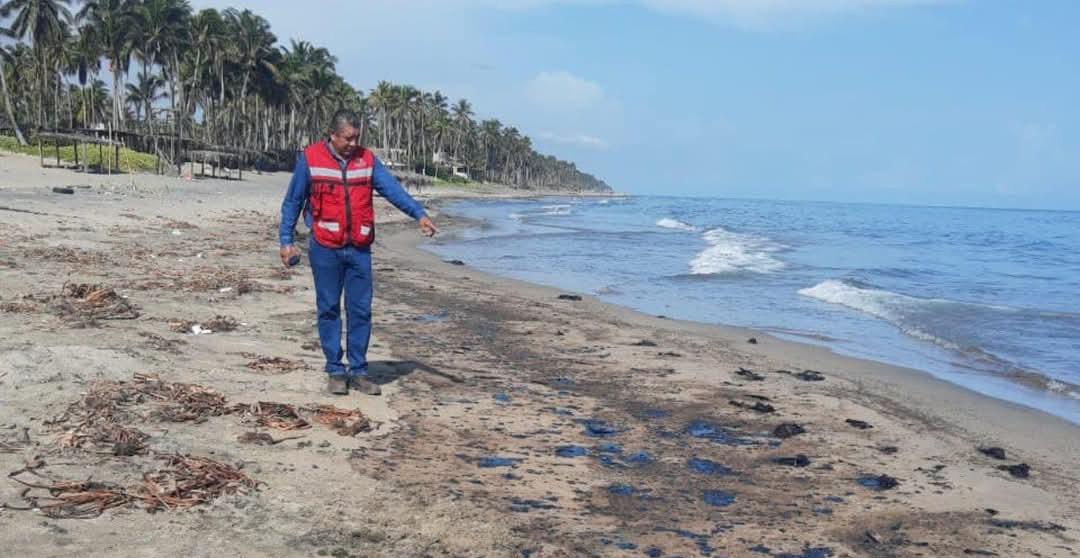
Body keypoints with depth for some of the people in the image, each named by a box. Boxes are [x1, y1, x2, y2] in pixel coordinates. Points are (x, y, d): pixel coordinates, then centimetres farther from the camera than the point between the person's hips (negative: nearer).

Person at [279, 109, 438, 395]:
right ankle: (335, 371, 14)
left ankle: (359, 371, 14)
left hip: (359, 249, 2)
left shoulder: (367, 159, 5)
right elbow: (292, 202, 4)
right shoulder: (310, 159, -1)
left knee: (361, 310, 4)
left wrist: (419, 214, -15)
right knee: (329, 310, 5)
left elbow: (392, 188, -2)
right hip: (325, 249, -2)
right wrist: (286, 240, 0)